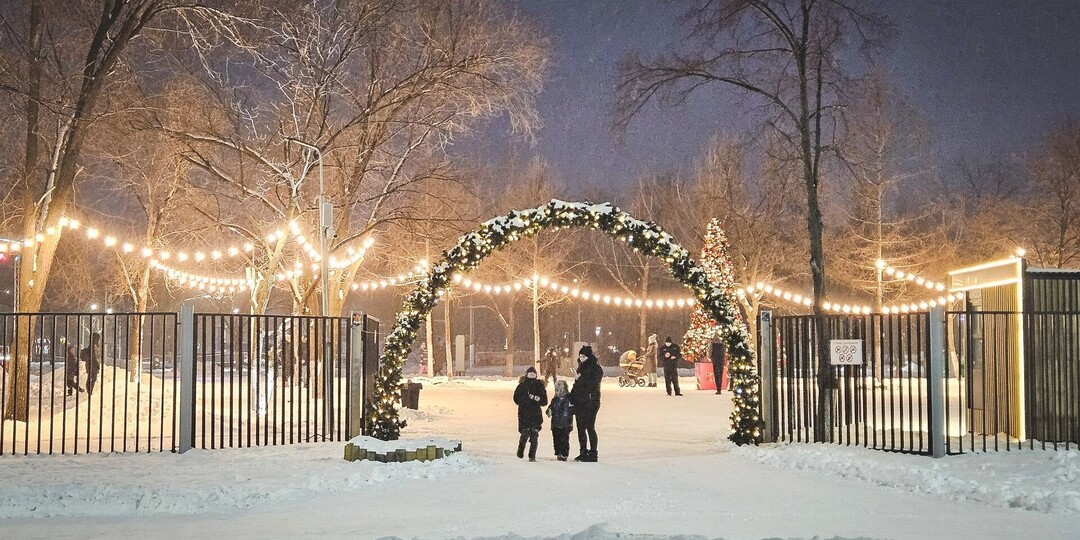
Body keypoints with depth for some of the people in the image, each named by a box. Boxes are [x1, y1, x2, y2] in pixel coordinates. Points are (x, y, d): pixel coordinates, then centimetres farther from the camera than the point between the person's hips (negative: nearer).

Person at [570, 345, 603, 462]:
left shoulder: (596, 369, -7)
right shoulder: (581, 368, 17)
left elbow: (592, 385, -18)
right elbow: (576, 385, 20)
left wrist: (581, 379, -15)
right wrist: (572, 398, 13)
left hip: (590, 402, -8)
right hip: (579, 403, 8)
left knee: (590, 428, -7)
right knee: (581, 428, 8)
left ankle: (592, 453, -2)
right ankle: (583, 453, 14)